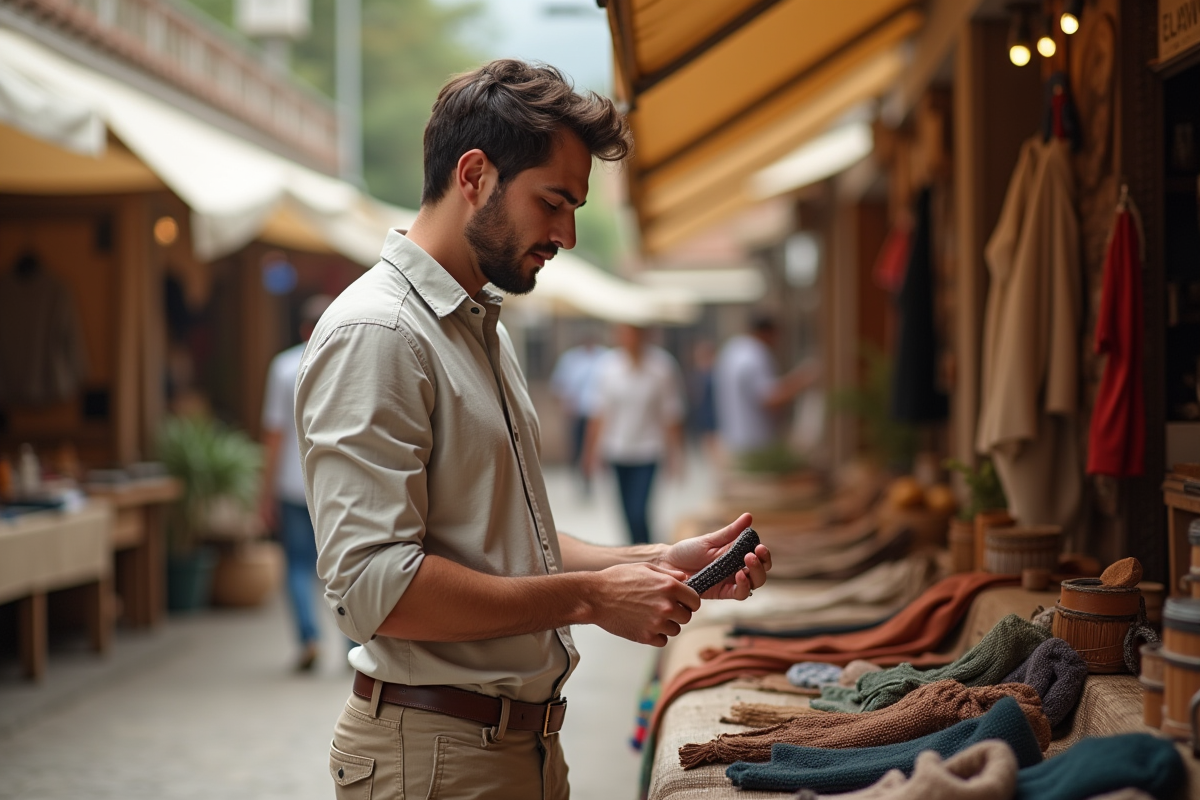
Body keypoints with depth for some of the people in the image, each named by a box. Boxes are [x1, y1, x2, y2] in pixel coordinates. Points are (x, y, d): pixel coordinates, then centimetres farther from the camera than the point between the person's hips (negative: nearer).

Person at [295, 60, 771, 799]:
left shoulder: (486, 329, 16)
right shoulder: (374, 333, -16)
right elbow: (375, 585, -25)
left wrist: (658, 563, 7)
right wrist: (590, 597, -20)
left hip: (524, 740, 9)